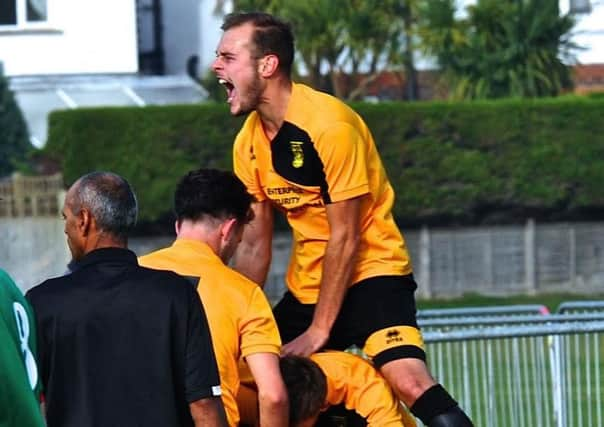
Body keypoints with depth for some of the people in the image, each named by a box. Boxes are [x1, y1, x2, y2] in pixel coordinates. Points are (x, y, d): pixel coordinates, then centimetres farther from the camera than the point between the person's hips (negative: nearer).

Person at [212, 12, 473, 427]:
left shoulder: (329, 124, -20)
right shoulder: (249, 142, 0)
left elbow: (345, 238, -18)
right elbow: (254, 246, 8)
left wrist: (319, 330, -16)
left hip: (371, 271, -7)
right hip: (306, 284, 7)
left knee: (408, 380, -28)